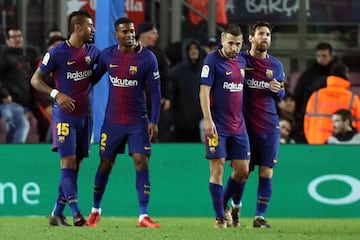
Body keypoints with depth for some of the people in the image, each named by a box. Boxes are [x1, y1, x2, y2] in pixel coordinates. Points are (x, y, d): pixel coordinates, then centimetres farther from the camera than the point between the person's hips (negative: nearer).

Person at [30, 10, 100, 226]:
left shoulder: (93, 51, 8)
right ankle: (76, 212, -19)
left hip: (86, 115, 6)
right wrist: (56, 94, -20)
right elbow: (36, 80, -5)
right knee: (68, 162, -13)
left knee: (75, 165, 7)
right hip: (65, 114, -6)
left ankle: (57, 214, 13)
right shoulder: (57, 53, -9)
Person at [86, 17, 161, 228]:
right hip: (112, 121, 2)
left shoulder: (147, 58, -8)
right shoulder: (107, 55, 0)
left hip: (138, 121, -2)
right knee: (105, 165, 8)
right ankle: (96, 210, 26)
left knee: (141, 163, -11)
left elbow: (155, 91, -6)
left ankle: (143, 215, -10)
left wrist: (154, 121, -11)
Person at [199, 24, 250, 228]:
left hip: (238, 125, 6)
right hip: (217, 126, -6)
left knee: (243, 170, 5)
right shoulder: (212, 61, -8)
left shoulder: (242, 62, 12)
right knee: (217, 169, -5)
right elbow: (204, 90, -13)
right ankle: (220, 216, -1)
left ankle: (225, 205, 26)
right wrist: (208, 120, -21)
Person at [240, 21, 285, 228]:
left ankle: (260, 216, 5)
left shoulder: (276, 66, 10)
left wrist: (278, 90, -1)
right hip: (245, 124, -3)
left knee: (266, 172, -1)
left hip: (270, 127, 3)